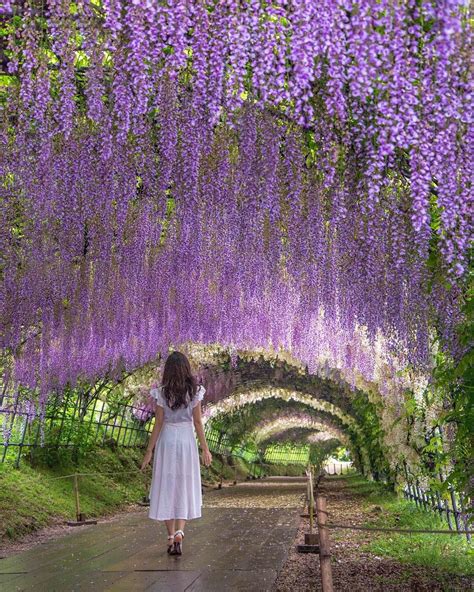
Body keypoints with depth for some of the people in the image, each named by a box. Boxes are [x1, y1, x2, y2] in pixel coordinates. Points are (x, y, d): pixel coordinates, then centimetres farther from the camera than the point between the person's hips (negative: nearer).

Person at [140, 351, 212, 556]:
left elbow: (158, 424, -6)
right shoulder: (194, 392, -5)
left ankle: (171, 538, 15)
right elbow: (198, 422, -4)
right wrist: (205, 449, 4)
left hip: (166, 441, 0)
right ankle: (179, 533, -5)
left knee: (167, 488, 10)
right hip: (187, 441, 1)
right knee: (185, 489, 10)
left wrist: (149, 451, 1)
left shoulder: (162, 393, -7)